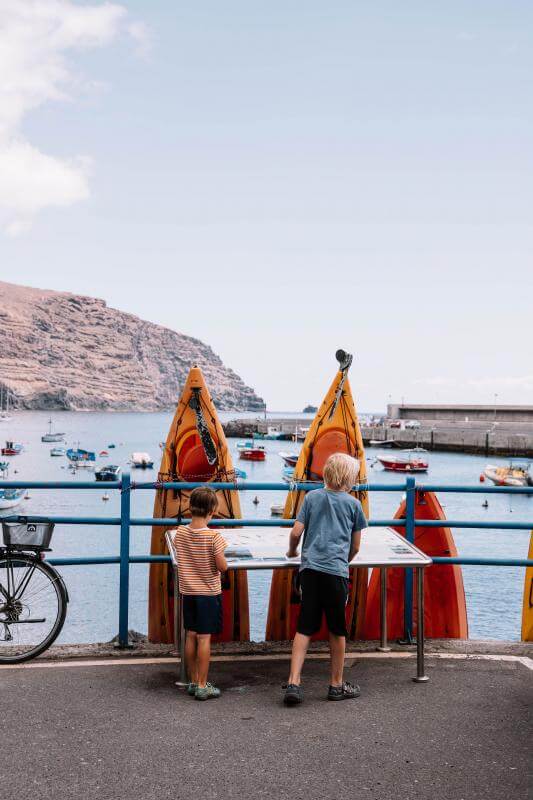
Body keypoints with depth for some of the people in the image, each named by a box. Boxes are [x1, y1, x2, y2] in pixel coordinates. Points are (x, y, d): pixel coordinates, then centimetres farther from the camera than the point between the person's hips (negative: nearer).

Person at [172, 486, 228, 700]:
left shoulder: (180, 532, -3)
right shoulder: (213, 537, -18)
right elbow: (222, 567, -16)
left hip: (187, 592, 5)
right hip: (208, 593, -5)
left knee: (191, 636, 12)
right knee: (204, 638, 0)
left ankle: (193, 682, 23)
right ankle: (202, 686, 5)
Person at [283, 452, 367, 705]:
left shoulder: (312, 497, 9)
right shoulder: (353, 504, 4)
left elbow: (296, 532, 5)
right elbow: (355, 546, 9)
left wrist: (292, 551, 24)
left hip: (310, 568, 3)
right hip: (336, 570, -2)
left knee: (304, 628, 6)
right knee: (337, 630, 10)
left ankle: (293, 683, -1)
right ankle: (337, 685, 21)